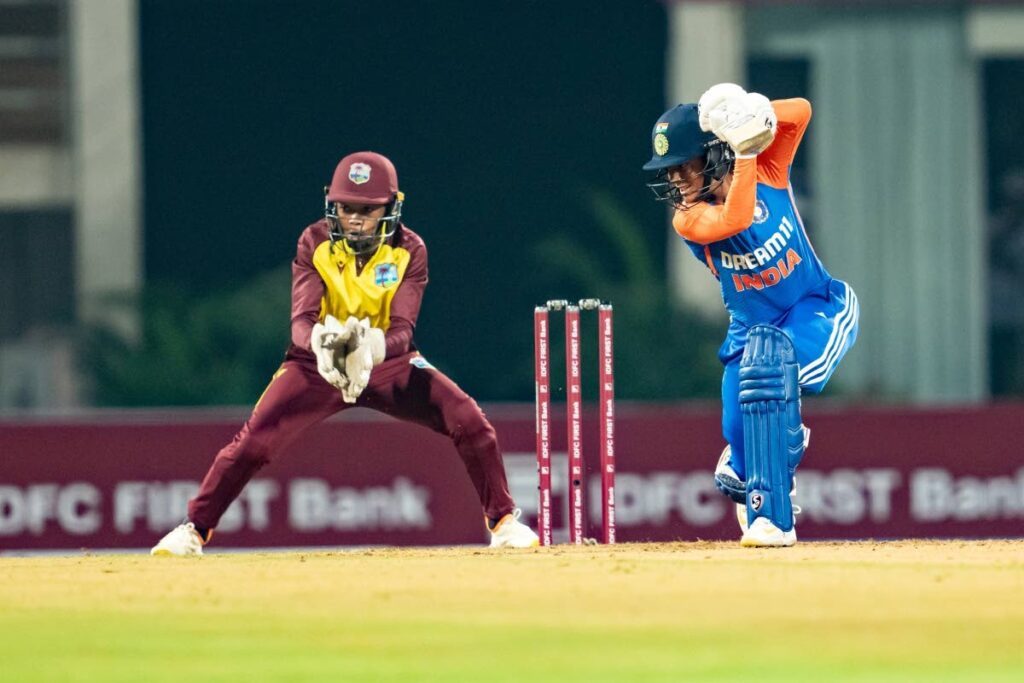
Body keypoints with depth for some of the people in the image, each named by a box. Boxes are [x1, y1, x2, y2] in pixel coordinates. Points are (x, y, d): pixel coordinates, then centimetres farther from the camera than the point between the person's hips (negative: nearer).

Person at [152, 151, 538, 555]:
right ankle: (194, 530, -3)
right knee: (254, 440, -18)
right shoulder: (315, 244, -16)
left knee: (469, 421, -17)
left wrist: (374, 347, -49)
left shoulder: (409, 250, -16)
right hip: (318, 358, -1)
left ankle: (502, 521, 1)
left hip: (387, 359, 1)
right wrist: (320, 341, -50)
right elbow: (301, 320, -25)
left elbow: (403, 329, -24)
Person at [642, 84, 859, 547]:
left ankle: (773, 516, -29)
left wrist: (750, 112, -36)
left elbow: (800, 112, -22)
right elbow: (734, 220, -36)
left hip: (818, 310, -2)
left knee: (769, 358, -34)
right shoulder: (688, 218, -16)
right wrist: (745, 152, -37)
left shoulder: (767, 172, -11)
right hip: (752, 330, 2)